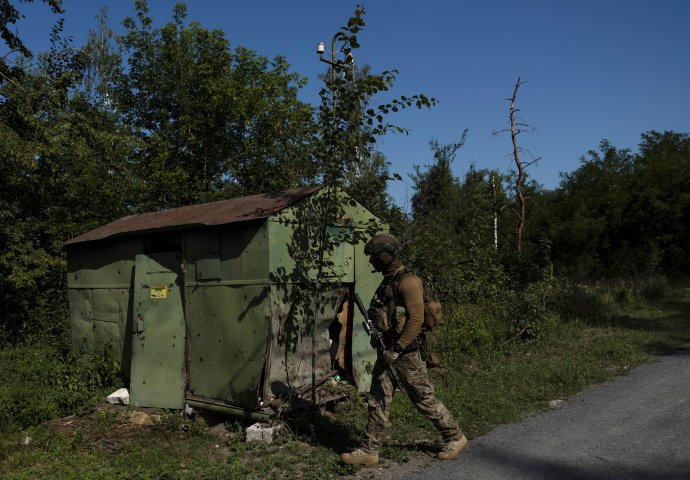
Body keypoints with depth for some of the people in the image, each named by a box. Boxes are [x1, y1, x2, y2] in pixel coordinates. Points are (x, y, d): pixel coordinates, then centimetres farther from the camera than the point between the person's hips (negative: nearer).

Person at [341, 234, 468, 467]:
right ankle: (369, 451, 14)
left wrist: (396, 350, -24)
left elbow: (416, 320, -23)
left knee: (424, 399, 5)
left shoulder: (407, 281, -17)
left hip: (405, 351, -9)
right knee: (377, 400, 7)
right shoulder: (388, 281, 12)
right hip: (388, 349, 9)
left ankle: (455, 438, 24)